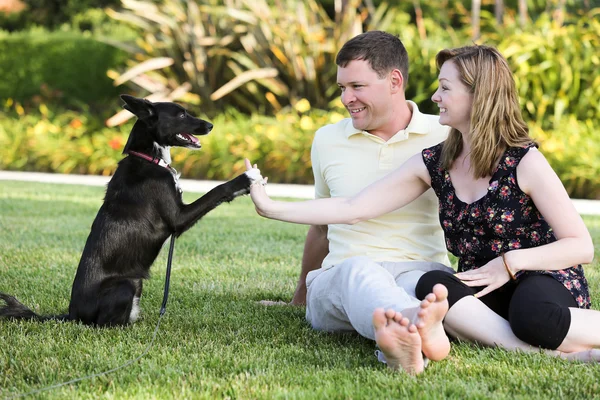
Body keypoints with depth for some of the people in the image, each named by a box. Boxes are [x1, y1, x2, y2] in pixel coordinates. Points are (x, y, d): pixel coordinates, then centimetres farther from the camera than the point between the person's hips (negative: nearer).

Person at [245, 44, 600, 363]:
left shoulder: (524, 162, -10)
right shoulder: (434, 164, 4)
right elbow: (354, 209, 3)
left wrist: (511, 262, -21)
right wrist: (271, 208, -2)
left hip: (544, 281, -5)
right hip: (483, 292, 6)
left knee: (534, 319, -42)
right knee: (432, 285, -31)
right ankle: (554, 351, -35)